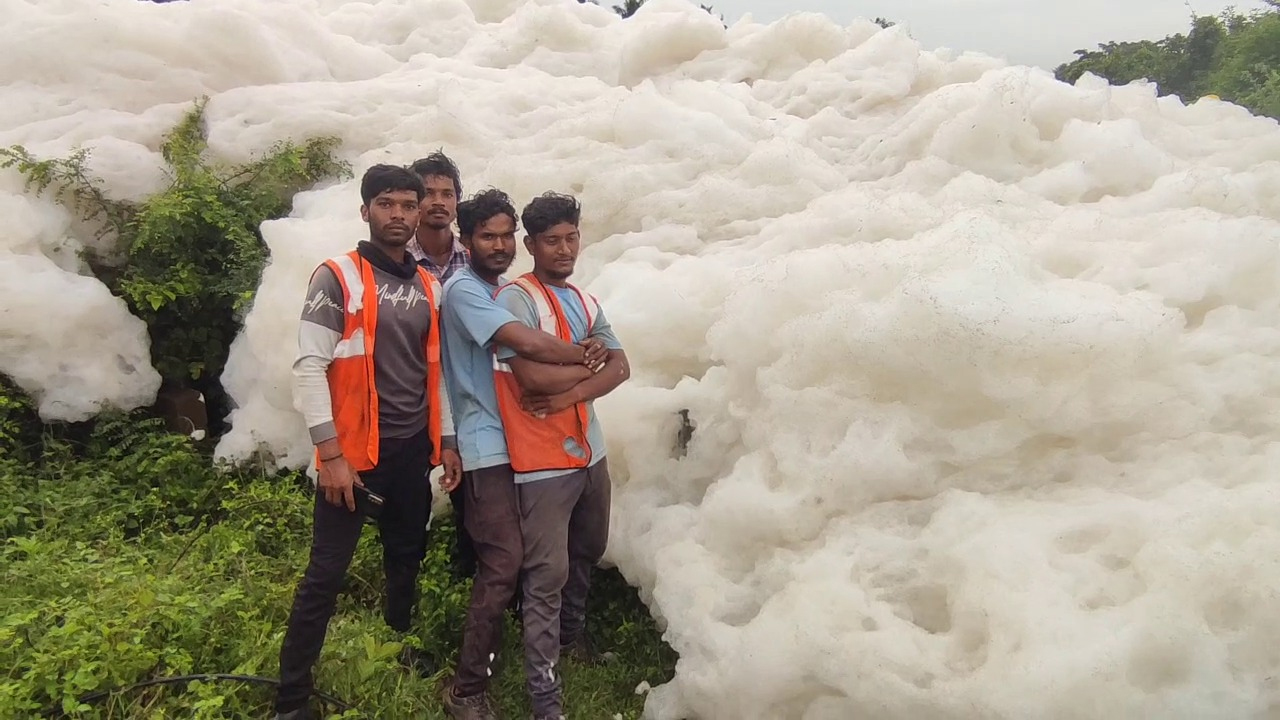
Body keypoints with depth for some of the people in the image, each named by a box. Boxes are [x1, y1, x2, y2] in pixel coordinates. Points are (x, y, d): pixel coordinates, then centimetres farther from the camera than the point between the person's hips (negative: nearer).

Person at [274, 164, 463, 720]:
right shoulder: (337, 278, -6)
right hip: (355, 451, -5)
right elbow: (309, 366, -11)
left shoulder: (429, 287, 11)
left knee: (407, 562, 15)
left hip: (413, 451, 5)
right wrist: (330, 453, -16)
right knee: (326, 574, -1)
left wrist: (447, 440, 11)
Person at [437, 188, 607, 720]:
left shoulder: (506, 291, 17)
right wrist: (583, 357, -7)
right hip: (488, 446, -8)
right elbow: (527, 343, -24)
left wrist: (576, 368, -11)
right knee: (503, 565, -10)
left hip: (519, 441, 8)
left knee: (501, 562, 15)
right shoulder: (463, 289, -9)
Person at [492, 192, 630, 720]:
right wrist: (587, 364, -7)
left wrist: (571, 393, -15)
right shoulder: (517, 297, -12)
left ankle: (572, 636, 44)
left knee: (587, 554, 22)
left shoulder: (586, 302, 12)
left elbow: (620, 367, 2)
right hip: (544, 460, -8)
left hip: (590, 452, 8)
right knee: (548, 574, -5)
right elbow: (533, 376, -24)